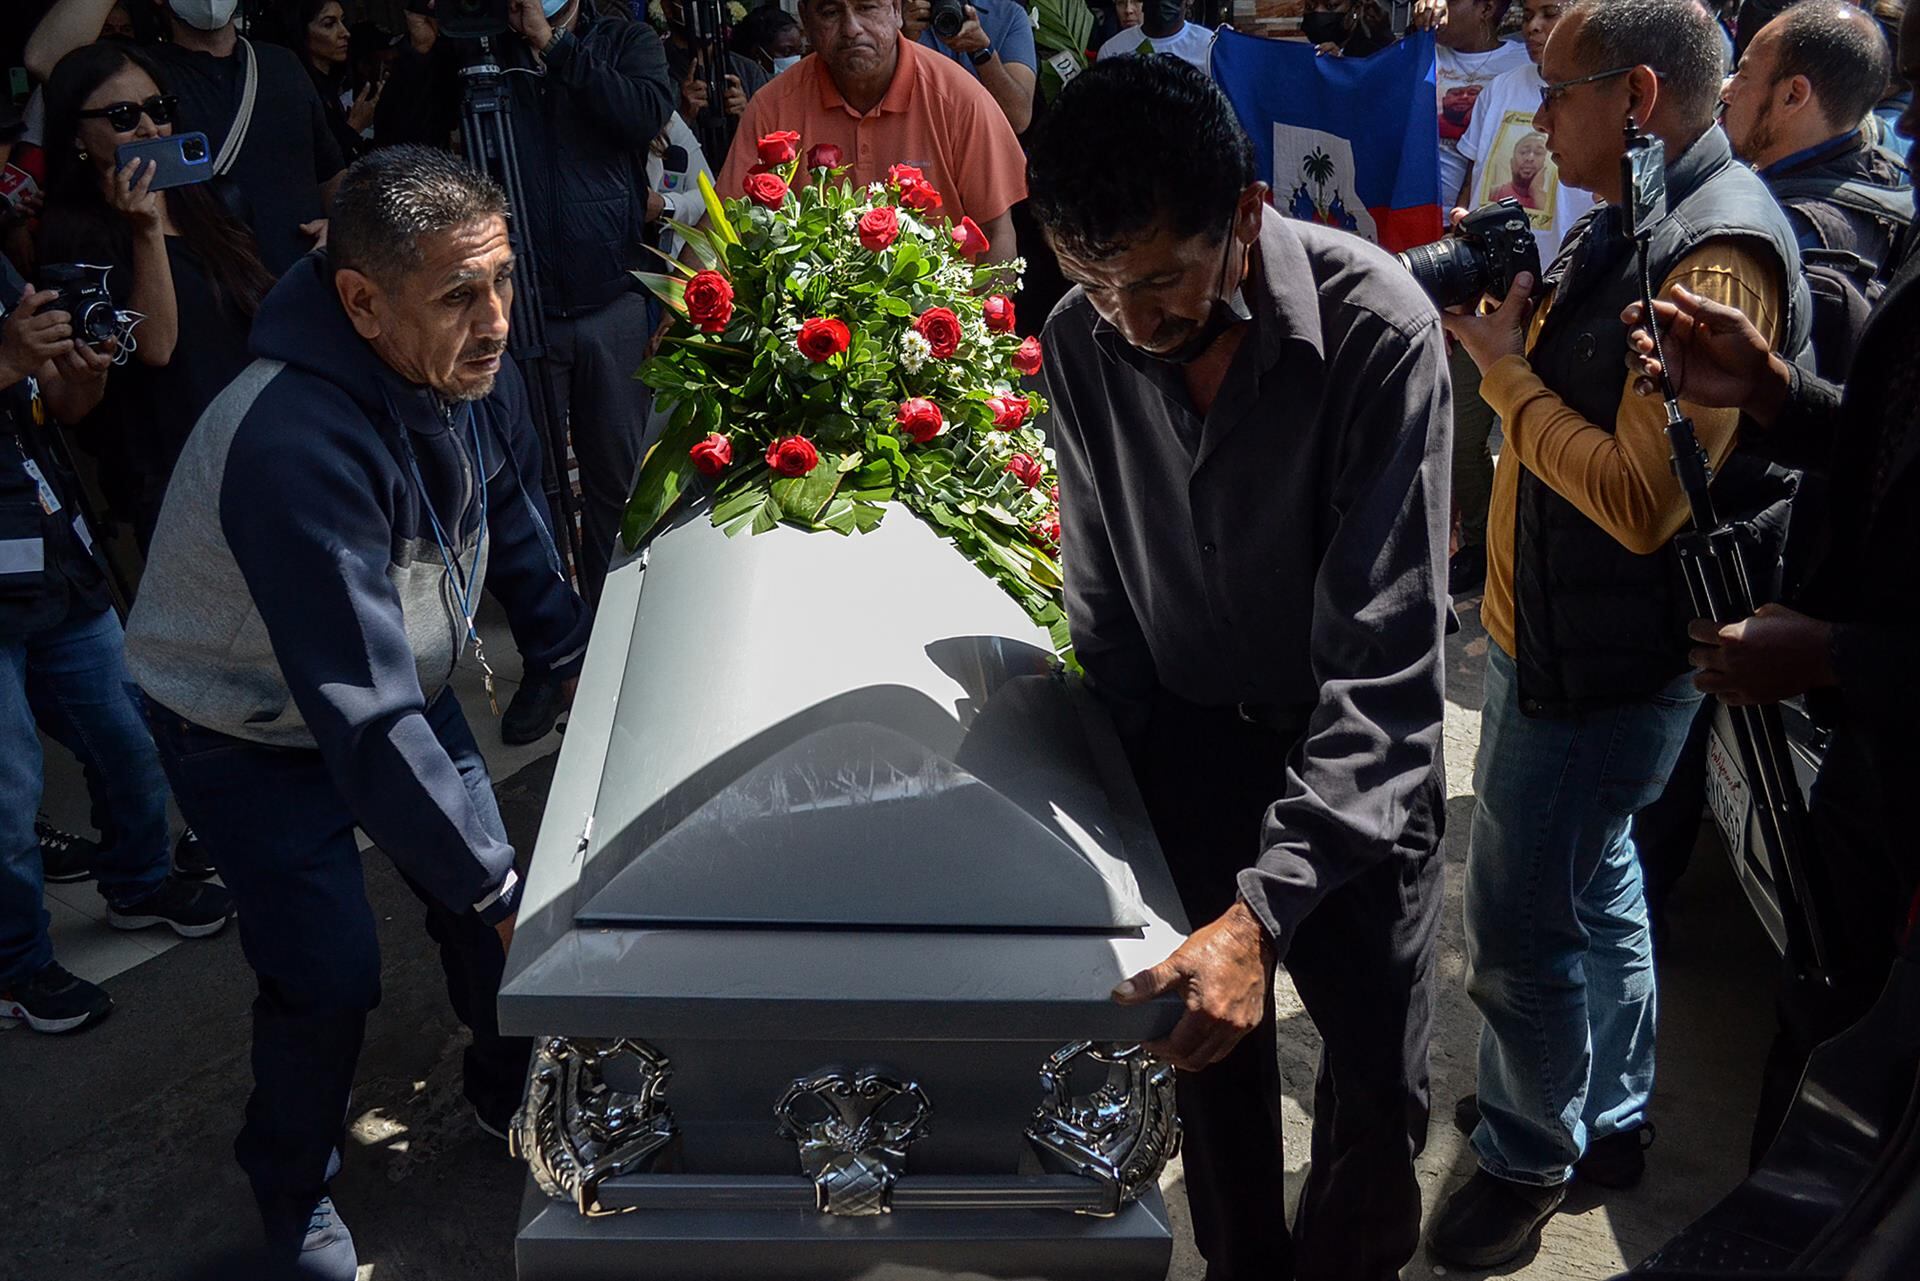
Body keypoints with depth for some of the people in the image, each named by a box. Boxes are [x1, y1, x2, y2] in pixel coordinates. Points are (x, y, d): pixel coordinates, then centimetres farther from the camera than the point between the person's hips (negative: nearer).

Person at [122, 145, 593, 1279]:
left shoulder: (472, 365, -18)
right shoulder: (295, 448, -41)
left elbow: (514, 516, 5)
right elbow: (363, 718, -41)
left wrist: (573, 656, 8)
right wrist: (497, 887, -37)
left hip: (404, 674, 6)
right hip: (251, 731, -6)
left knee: (491, 892, 7)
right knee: (331, 978, -9)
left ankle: (514, 1091, 36)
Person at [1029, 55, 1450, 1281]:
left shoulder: (1379, 330, -27)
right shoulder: (1083, 341, -13)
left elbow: (1385, 660, -30)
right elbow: (1103, 593, 1)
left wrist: (1267, 904, -36)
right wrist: (1132, 787, 2)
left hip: (1359, 754, -3)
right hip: (1191, 733, 3)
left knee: (1378, 1089, 4)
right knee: (1214, 1050, 11)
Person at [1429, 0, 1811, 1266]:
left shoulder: (1717, 257, -24)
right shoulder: (1631, 222, 9)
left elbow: (1642, 501, -28)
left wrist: (1508, 377, -19)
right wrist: (1510, 327, -1)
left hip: (1603, 662, -10)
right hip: (1551, 629, 10)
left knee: (1524, 927, 1)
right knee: (1595, 881, 23)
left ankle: (1529, 1156, 24)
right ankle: (1607, 1113, 42)